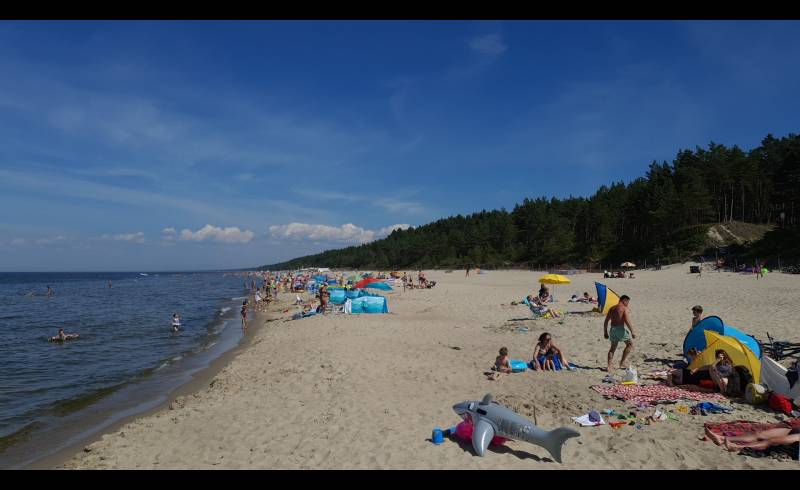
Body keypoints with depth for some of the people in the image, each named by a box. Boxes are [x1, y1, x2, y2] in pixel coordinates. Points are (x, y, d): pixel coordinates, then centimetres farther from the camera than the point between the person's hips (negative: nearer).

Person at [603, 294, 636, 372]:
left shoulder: (612, 308, 15)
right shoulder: (625, 308, -5)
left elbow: (606, 321, 15)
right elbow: (627, 321, -17)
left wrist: (605, 332, 20)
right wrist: (632, 332, -14)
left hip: (612, 329, 6)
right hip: (620, 329, -6)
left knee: (613, 348, 15)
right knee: (630, 344, 12)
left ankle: (609, 366, 9)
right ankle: (622, 362, 7)